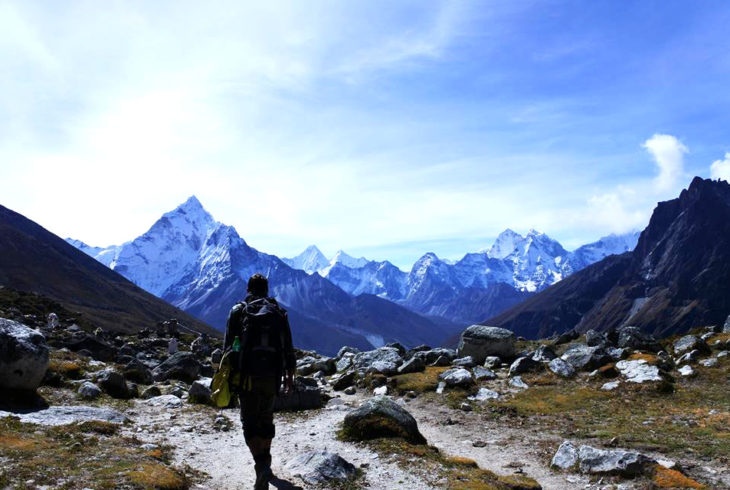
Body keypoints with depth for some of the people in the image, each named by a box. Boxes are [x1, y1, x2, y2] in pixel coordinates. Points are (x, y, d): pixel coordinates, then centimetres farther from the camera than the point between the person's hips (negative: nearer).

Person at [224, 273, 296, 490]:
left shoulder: (238, 311, 1)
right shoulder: (279, 312, 7)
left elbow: (228, 346, 0)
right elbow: (288, 349, 8)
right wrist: (290, 375, 17)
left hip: (248, 376, -3)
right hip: (272, 376, 3)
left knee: (250, 423, 4)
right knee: (266, 419, 20)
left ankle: (262, 466, -13)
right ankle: (265, 462, 31)